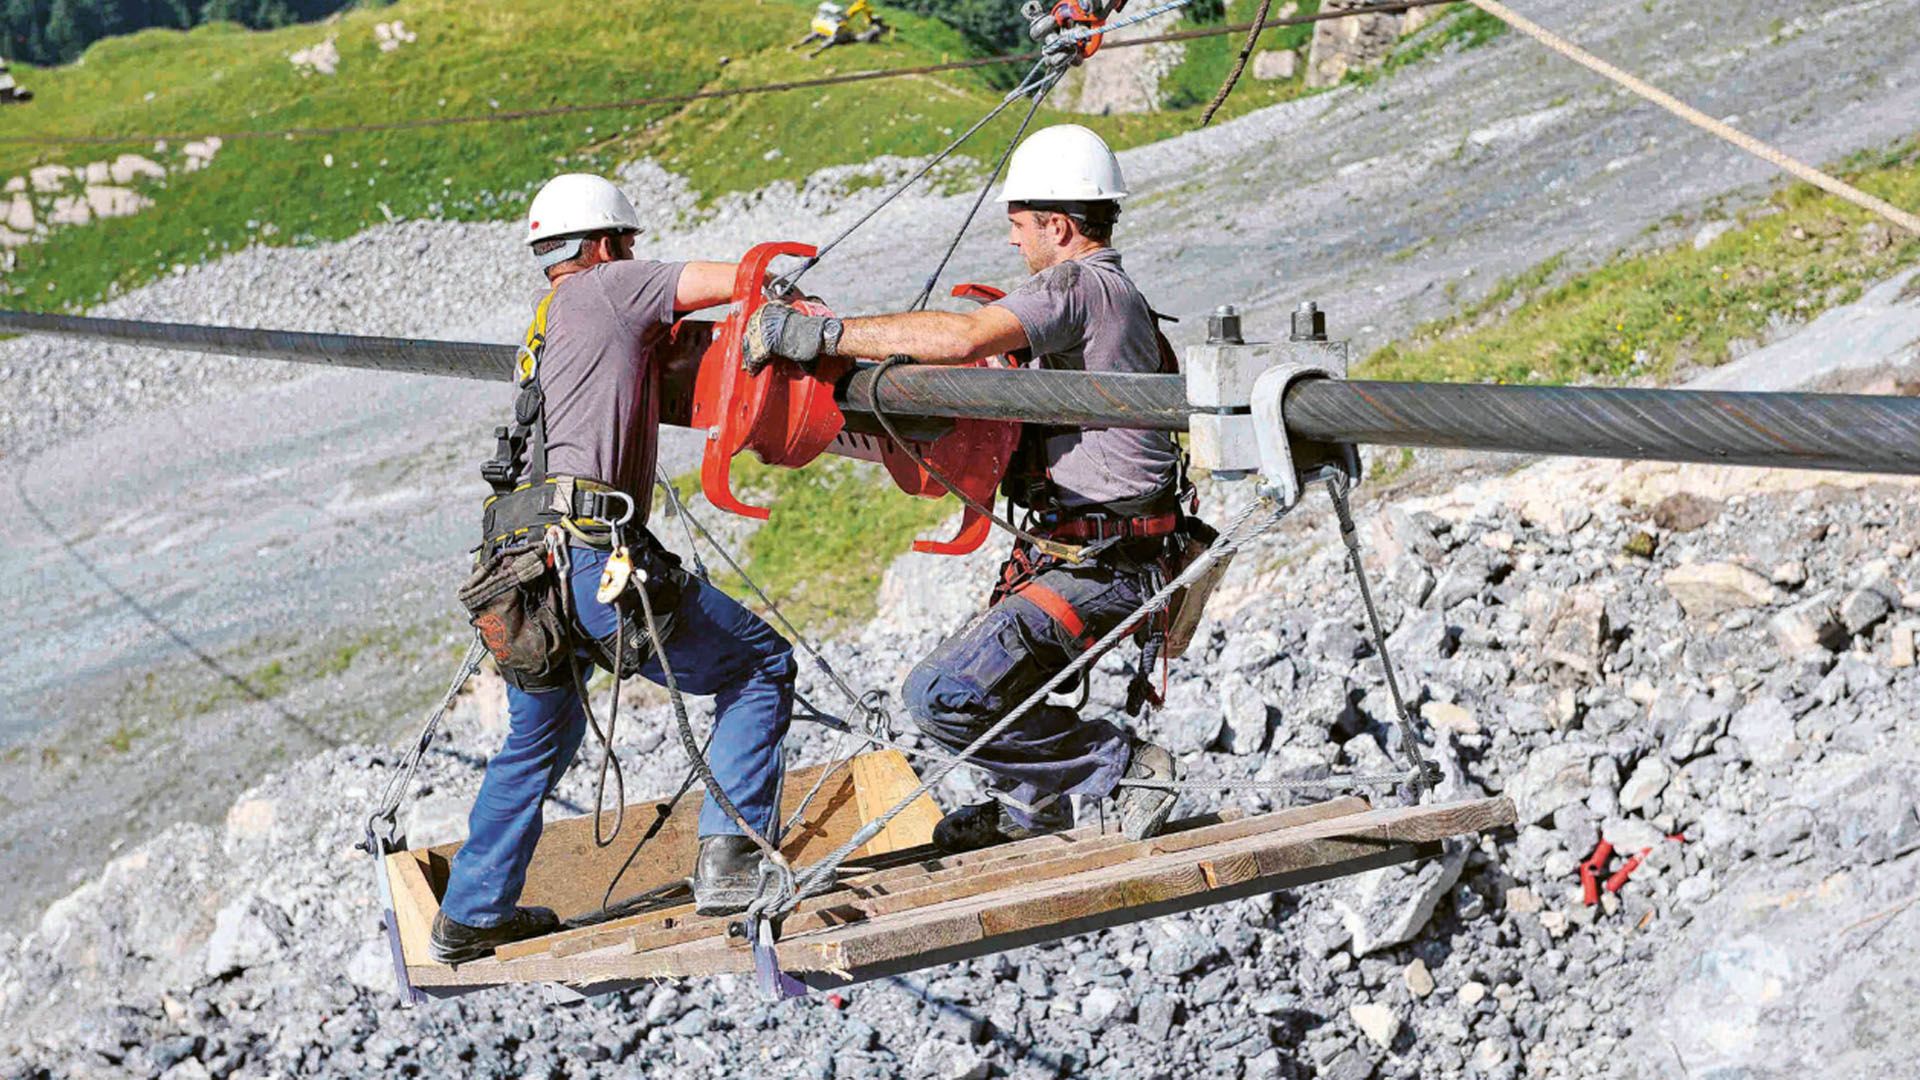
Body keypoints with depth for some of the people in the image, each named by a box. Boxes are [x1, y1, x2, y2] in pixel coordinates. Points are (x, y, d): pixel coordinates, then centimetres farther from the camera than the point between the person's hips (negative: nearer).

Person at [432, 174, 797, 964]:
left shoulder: (541, 336, 30)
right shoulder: (602, 291, 7)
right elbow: (737, 279, 2)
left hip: (517, 572, 8)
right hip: (588, 558, -8)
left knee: (538, 739, 29)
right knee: (761, 668, 6)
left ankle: (471, 915, 36)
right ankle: (730, 858, -3)